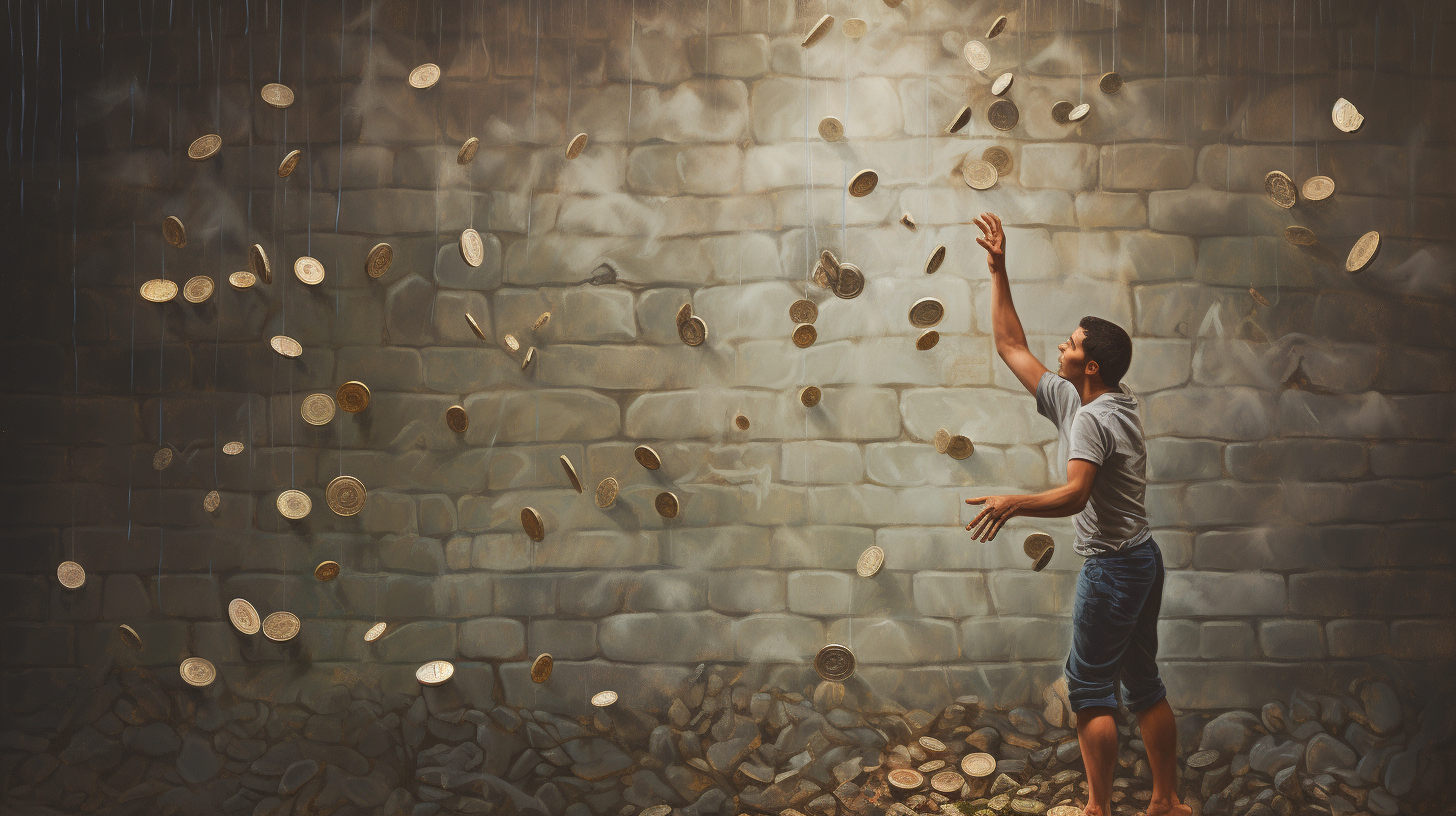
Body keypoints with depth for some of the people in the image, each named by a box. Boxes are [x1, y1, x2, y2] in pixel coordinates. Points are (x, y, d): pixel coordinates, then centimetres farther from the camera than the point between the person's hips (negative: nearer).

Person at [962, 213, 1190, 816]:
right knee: (1143, 682, 14)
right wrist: (998, 272, 13)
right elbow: (1011, 346, 14)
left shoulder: (1091, 418, -19)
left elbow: (1075, 494, -33)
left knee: (1090, 689, -3)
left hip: (1113, 566, -10)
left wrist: (1012, 504, -40)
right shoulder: (1072, 401, 9)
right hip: (1142, 559, 10)